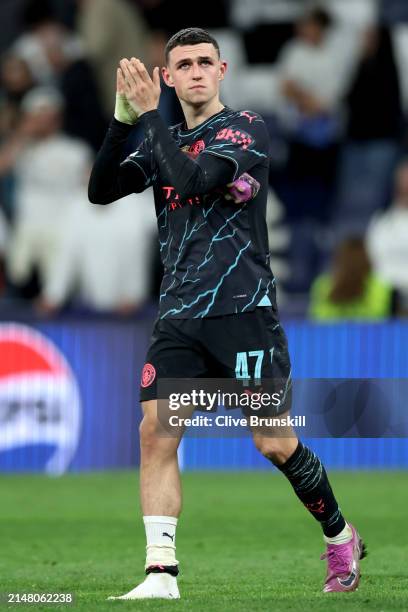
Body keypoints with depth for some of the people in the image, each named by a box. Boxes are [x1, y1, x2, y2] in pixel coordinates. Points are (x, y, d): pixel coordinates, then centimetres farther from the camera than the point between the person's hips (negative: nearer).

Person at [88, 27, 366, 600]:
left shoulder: (245, 128, -4)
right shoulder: (163, 142, 15)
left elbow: (194, 181, -20)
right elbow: (101, 190, 3)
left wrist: (150, 112, -16)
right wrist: (123, 119, -7)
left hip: (242, 312, -5)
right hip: (178, 317, 5)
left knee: (275, 444, -3)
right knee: (156, 433, -10)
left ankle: (341, 538, 21)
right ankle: (161, 573, -10)